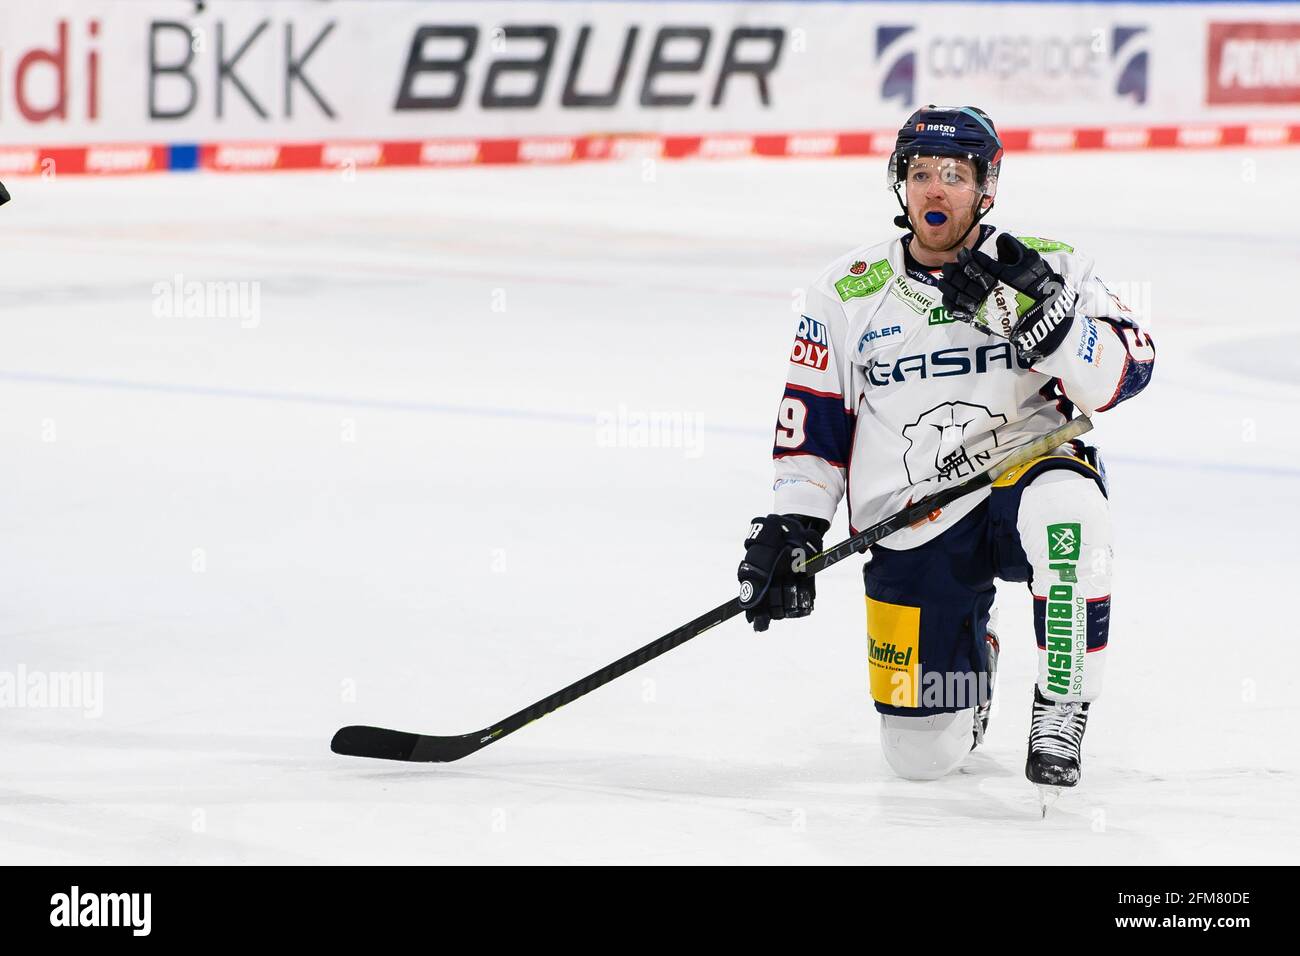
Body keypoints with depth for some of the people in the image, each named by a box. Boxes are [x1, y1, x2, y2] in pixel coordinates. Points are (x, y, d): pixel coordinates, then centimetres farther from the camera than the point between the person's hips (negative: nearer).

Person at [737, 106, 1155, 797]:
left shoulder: (1047, 268, 0)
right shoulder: (847, 292, 5)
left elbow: (1123, 372, -13)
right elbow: (812, 428, 11)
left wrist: (1036, 309, -25)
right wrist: (791, 528, 1)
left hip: (1020, 479, -2)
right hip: (910, 527, 2)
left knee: (1065, 504, -41)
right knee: (924, 754, -7)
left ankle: (1060, 714, -22)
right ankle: (970, 654, 31)